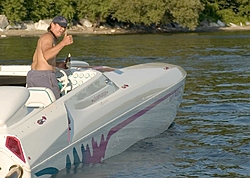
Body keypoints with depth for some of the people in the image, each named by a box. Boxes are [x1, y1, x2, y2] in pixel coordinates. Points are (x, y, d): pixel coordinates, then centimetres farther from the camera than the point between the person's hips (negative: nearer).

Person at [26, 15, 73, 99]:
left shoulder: (44, 37, 19)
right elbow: (46, 55, -30)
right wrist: (63, 43, -39)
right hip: (44, 76, -10)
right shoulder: (48, 37, -11)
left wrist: (57, 64, 20)